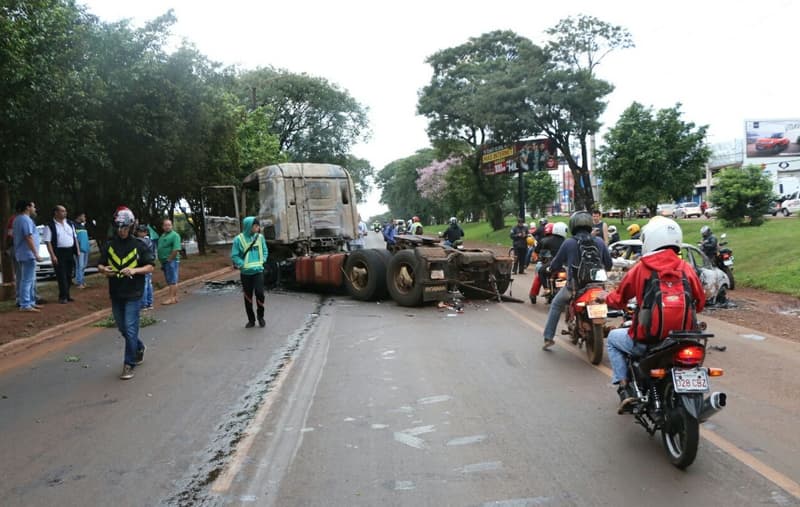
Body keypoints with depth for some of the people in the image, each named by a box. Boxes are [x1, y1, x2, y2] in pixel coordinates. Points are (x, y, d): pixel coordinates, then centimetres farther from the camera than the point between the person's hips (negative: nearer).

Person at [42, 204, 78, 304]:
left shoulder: (69, 223, 13)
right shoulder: (50, 226, -6)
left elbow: (75, 237, 17)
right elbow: (48, 242, -9)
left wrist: (77, 250, 9)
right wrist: (53, 255, -16)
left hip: (70, 252, 6)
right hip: (59, 252, -6)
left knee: (69, 275, 11)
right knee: (61, 276, -6)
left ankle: (66, 295, 21)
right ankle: (63, 297, -1)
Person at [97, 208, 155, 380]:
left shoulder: (139, 246, -5)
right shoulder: (110, 246, 6)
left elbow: (150, 266, -5)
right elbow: (100, 265, 12)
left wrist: (134, 270, -21)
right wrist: (104, 269, -12)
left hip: (133, 294, -5)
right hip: (116, 294, 5)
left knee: (130, 329, -6)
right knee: (122, 328, 16)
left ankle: (129, 364, 2)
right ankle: (139, 348, 40)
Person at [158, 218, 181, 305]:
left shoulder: (175, 235, -10)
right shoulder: (162, 236, 18)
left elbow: (176, 249, -20)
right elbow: (160, 248, 22)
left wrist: (169, 259, -17)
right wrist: (161, 260, 12)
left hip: (171, 261, -9)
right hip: (165, 262, 9)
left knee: (172, 280, -7)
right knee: (171, 281, 12)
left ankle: (171, 298, -7)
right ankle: (175, 297, 18)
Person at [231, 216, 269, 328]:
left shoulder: (260, 237, 0)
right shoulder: (239, 239, -8)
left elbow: (265, 251, 10)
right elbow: (234, 256, -5)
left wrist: (261, 262, -3)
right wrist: (243, 265, -13)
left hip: (258, 271, 1)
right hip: (245, 273, -1)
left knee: (260, 293, -10)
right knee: (248, 296, 8)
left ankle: (260, 316, 13)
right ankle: (251, 319, 22)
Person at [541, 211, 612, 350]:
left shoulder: (568, 243, -9)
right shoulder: (599, 242, -2)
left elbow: (555, 266, -2)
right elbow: (608, 264, 7)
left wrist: (551, 268, 21)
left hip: (574, 285, -2)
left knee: (556, 305, 21)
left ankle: (548, 337, 14)